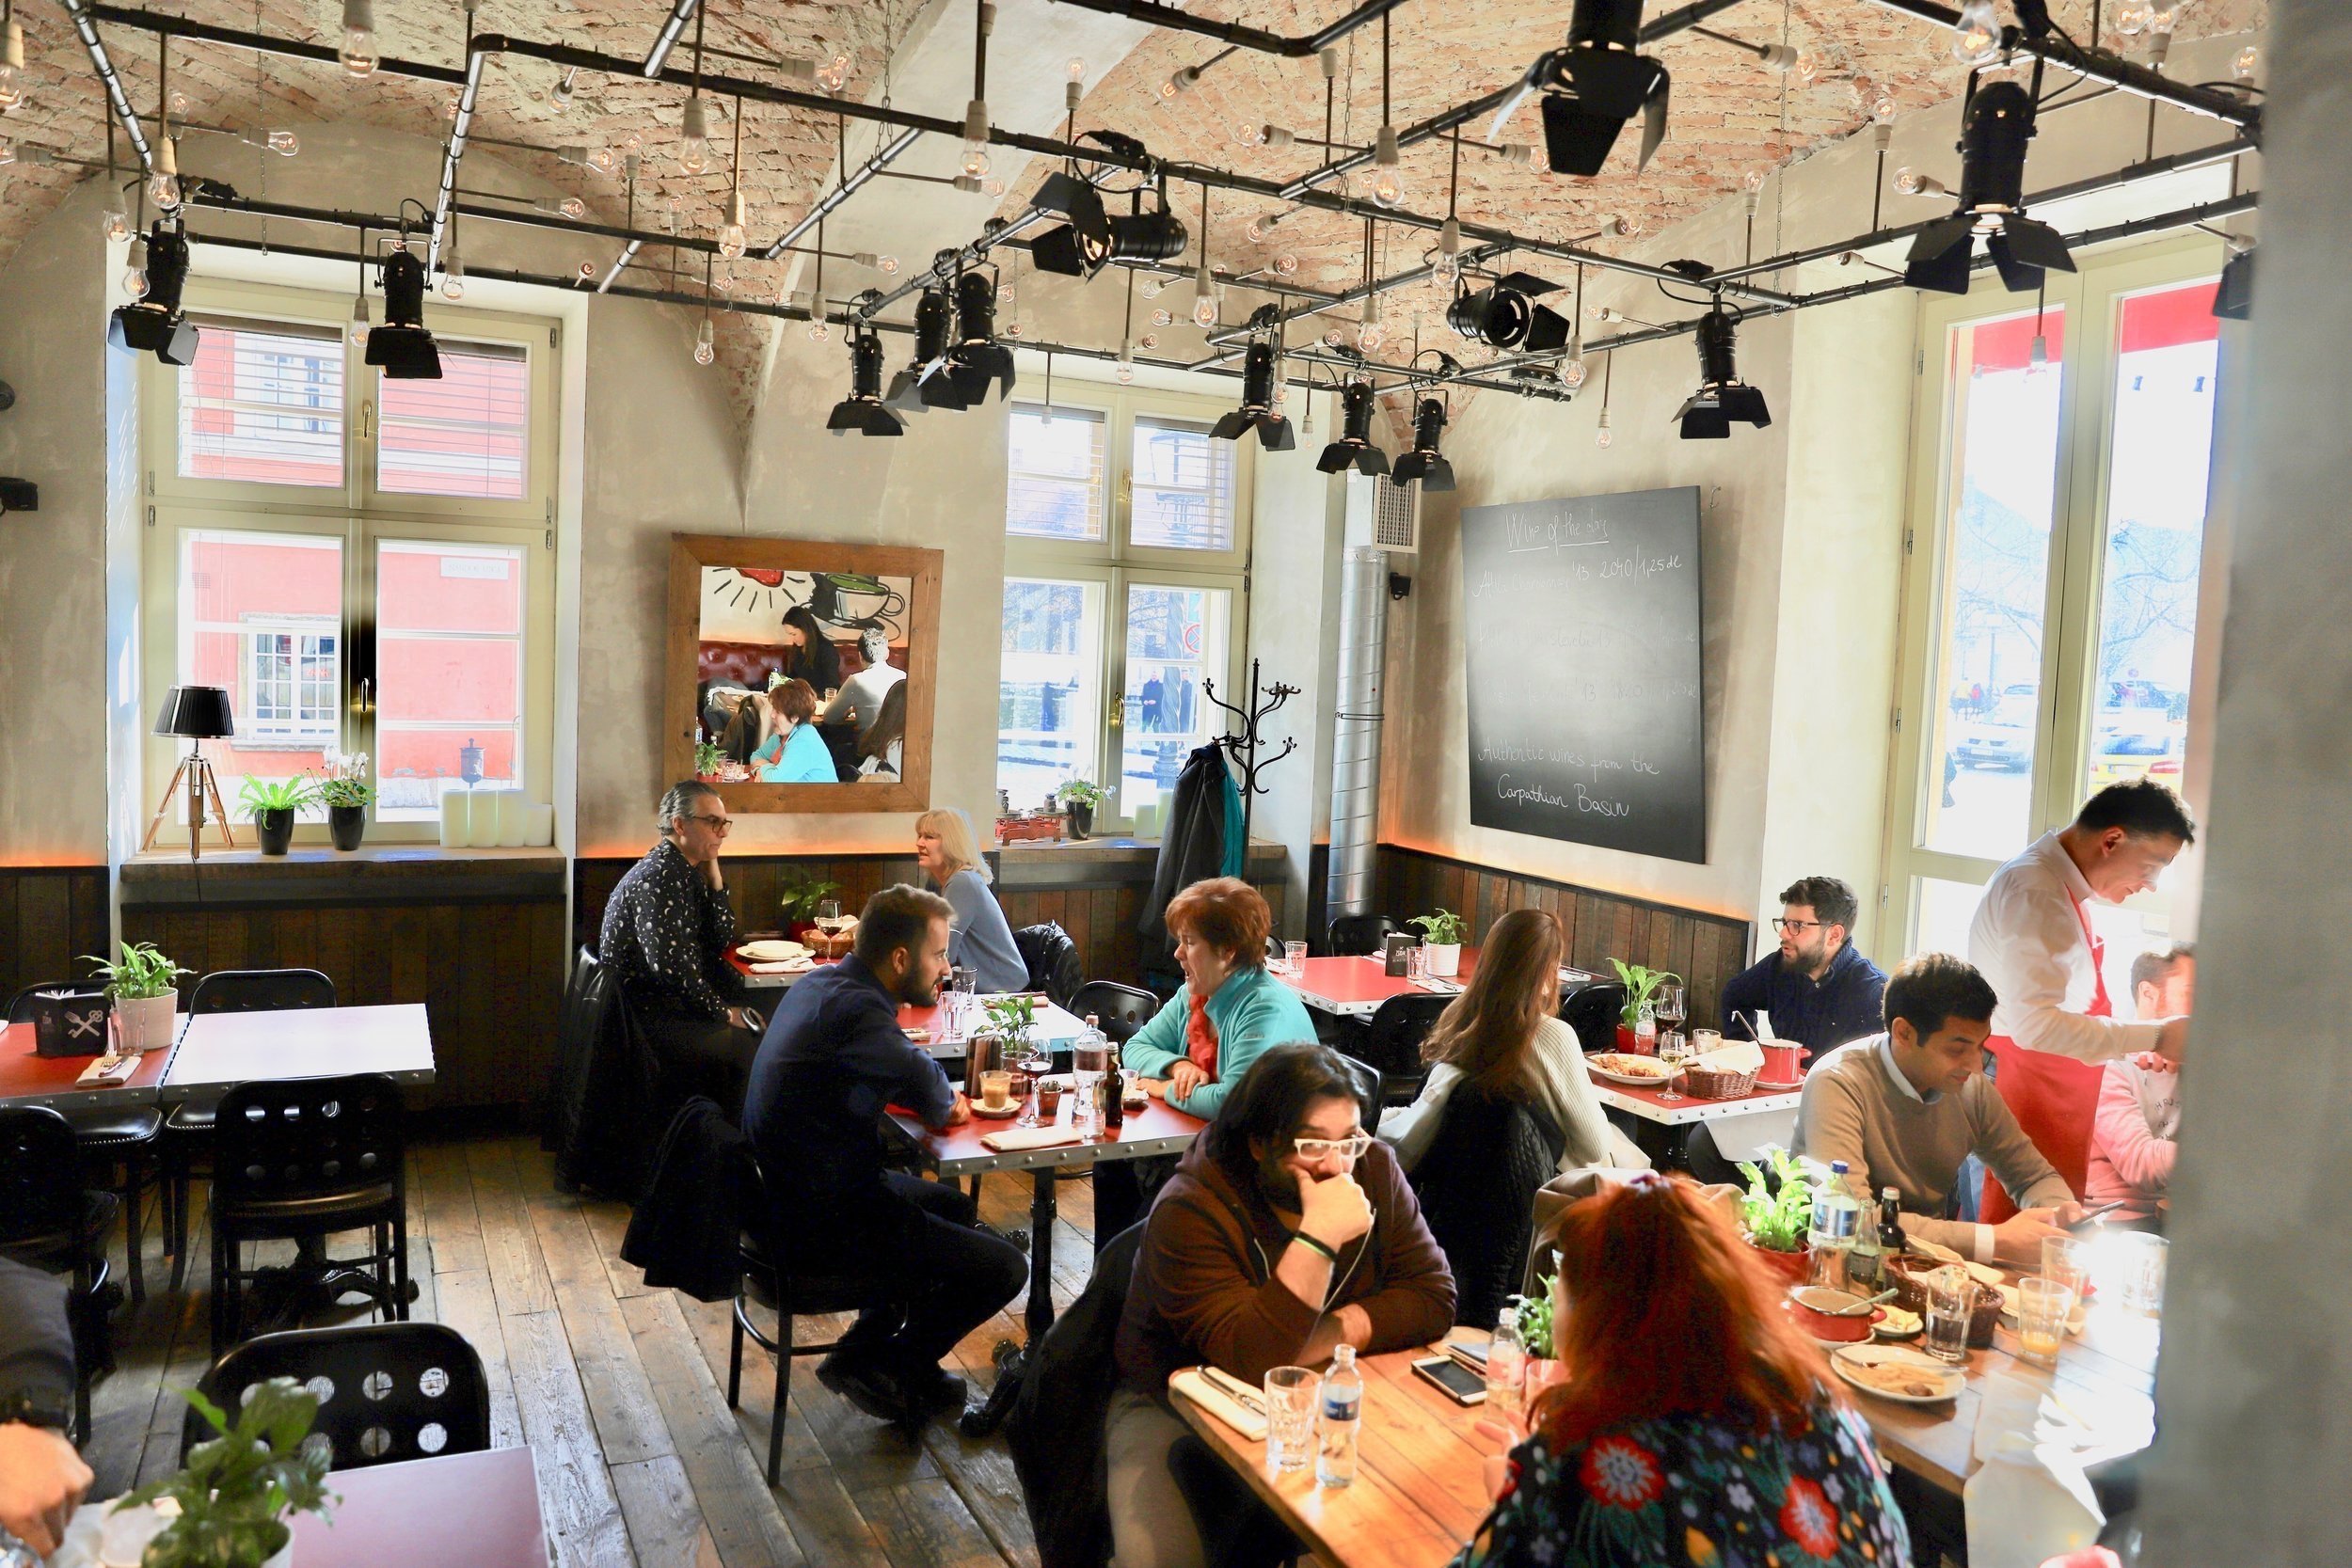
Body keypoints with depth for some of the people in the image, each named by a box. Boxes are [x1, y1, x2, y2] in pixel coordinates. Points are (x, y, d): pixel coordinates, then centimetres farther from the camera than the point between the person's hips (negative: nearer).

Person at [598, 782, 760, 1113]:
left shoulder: (687, 872, 12)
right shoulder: (658, 877, -17)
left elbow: (722, 941, 11)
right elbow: (670, 964, -24)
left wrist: (713, 874, 3)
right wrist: (721, 1012, -13)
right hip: (644, 1015, -10)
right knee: (748, 1047, -23)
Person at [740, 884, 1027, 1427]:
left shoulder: (822, 981, 4)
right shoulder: (856, 1010, -27)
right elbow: (926, 1086, -25)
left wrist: (939, 1100, -4)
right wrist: (945, 1104, -1)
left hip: (786, 1188, 10)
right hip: (821, 1223, -10)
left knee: (957, 1209, 27)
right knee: (1004, 1266, -6)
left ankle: (866, 1351, 28)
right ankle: (883, 1369, 15)